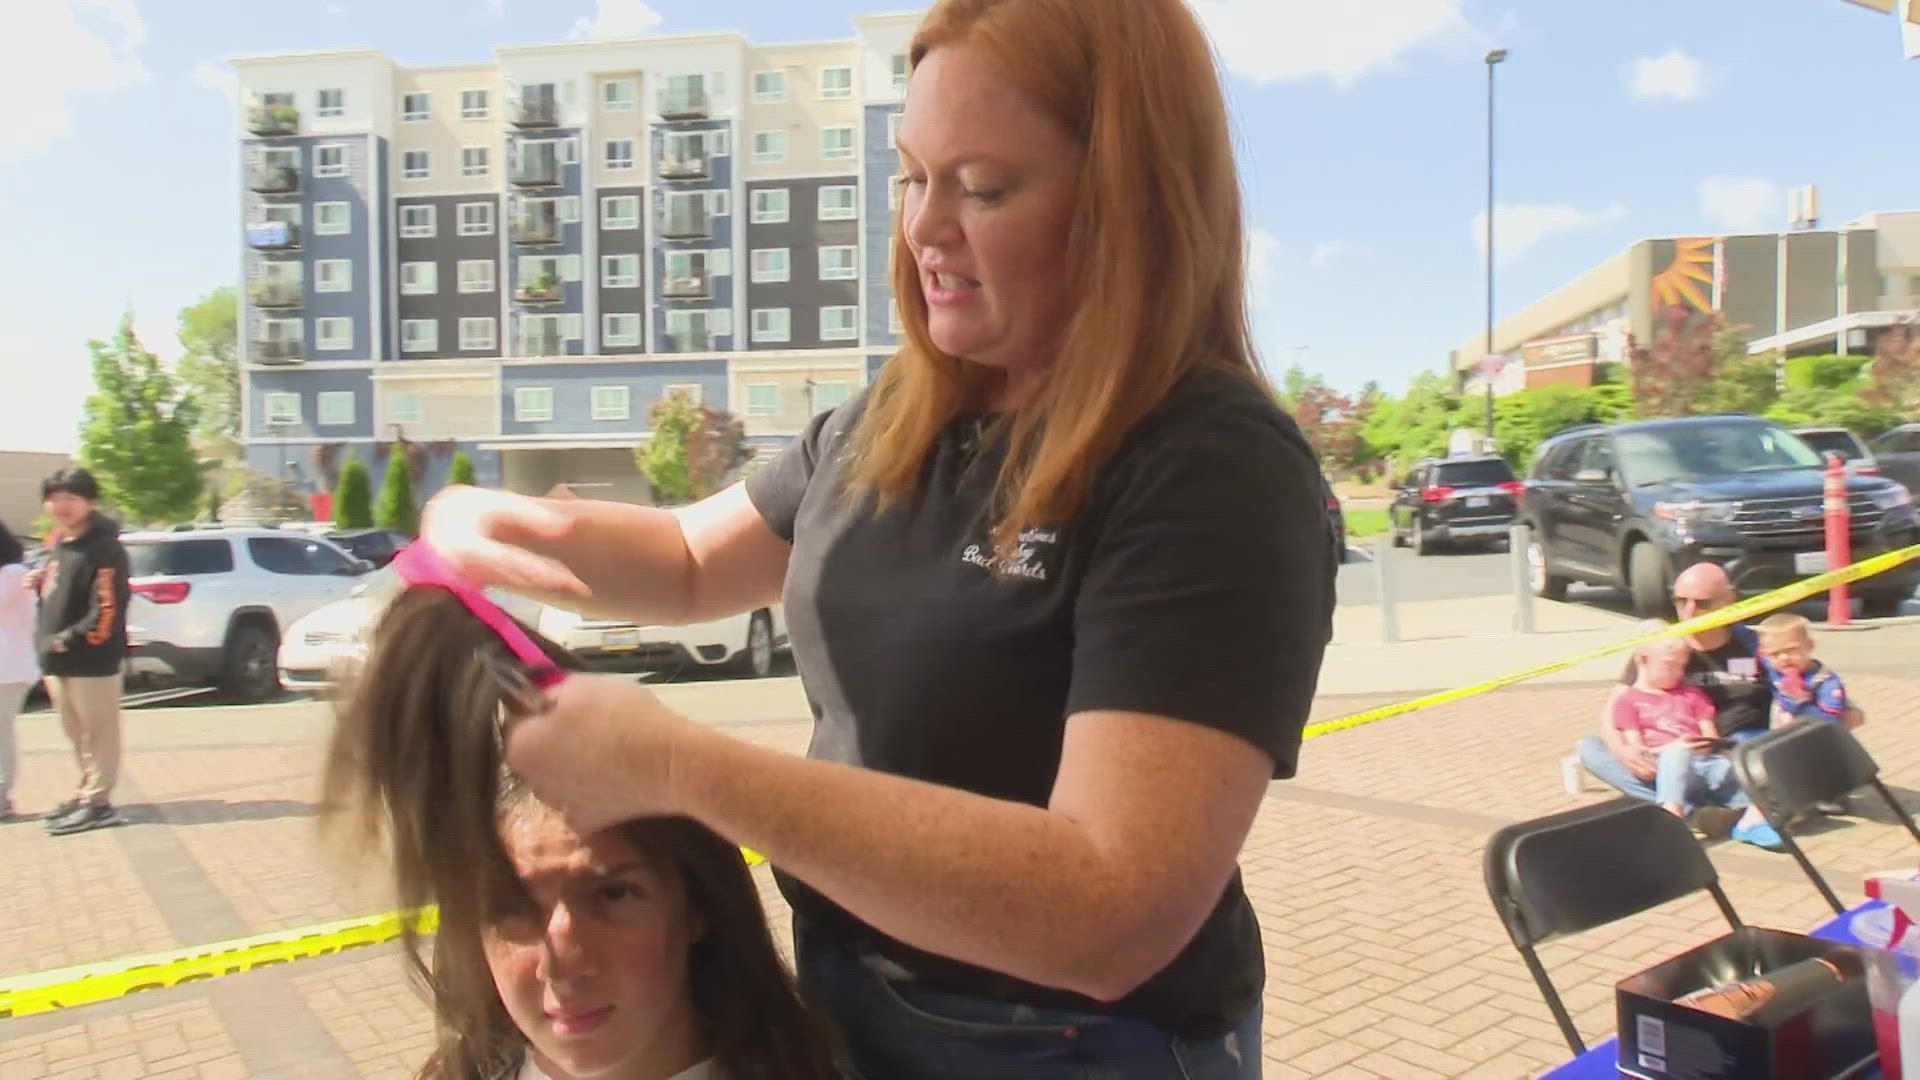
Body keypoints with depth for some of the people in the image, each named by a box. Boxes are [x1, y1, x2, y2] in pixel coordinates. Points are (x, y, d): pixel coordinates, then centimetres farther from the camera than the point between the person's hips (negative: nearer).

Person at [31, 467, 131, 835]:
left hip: (92, 662, -9)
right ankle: (88, 793, 29)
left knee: (98, 735, -2)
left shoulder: (104, 549, -14)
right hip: (59, 662, 9)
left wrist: (71, 640, -21)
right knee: (79, 736, 18)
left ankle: (97, 804, 3)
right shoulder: (62, 546, 15)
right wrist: (41, 584, 6)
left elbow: (108, 608, -21)